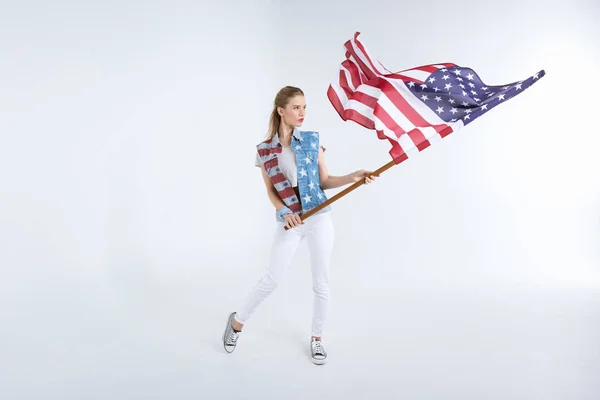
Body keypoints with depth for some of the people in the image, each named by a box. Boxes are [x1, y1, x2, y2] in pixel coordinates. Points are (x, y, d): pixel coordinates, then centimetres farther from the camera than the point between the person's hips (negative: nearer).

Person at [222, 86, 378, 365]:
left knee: (321, 282, 8)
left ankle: (316, 338, 28)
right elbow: (270, 192, 1)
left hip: (319, 219, 2)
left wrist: (354, 177, -12)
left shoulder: (312, 140, 1)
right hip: (289, 222, -1)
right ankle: (237, 321, 30)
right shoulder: (265, 150, -2)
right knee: (272, 279, 5)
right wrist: (284, 212, -16)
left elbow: (324, 181, 2)